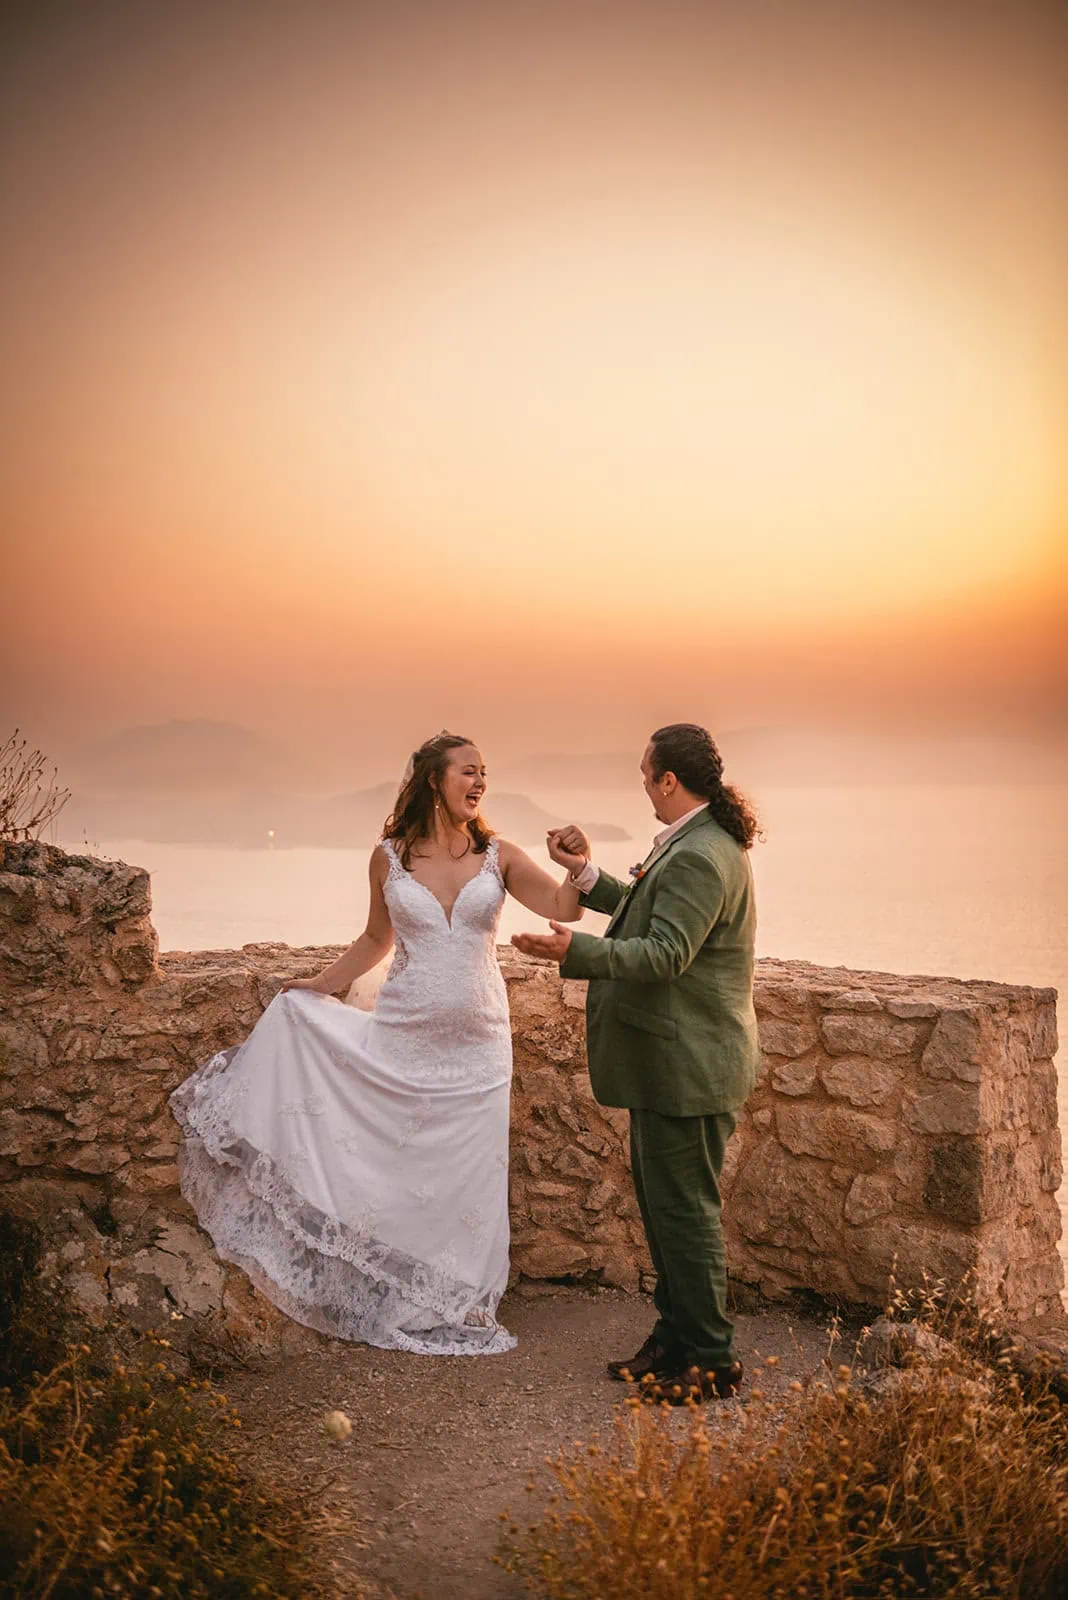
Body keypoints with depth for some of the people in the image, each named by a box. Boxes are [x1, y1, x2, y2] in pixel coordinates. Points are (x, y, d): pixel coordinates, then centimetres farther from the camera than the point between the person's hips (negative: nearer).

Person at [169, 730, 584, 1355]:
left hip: (474, 1047, 0)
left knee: (464, 1179, 5)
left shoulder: (499, 857, 0)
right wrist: (320, 984, 9)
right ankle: (388, 1302, 19)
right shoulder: (389, 858, 1)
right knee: (386, 1173, -1)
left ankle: (452, 1310, 21)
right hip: (400, 1039, 0)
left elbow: (566, 909, -4)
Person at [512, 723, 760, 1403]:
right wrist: (588, 875, 19)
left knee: (685, 1209, -2)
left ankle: (712, 1361, 10)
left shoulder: (699, 857, -21)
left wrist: (577, 951, -27)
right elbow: (648, 913, 22)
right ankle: (675, 1338, 30)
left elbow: (664, 954, -26)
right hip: (671, 1064, 11)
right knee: (662, 1202, 19)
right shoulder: (695, 843, 14)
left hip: (688, 1067, -11)